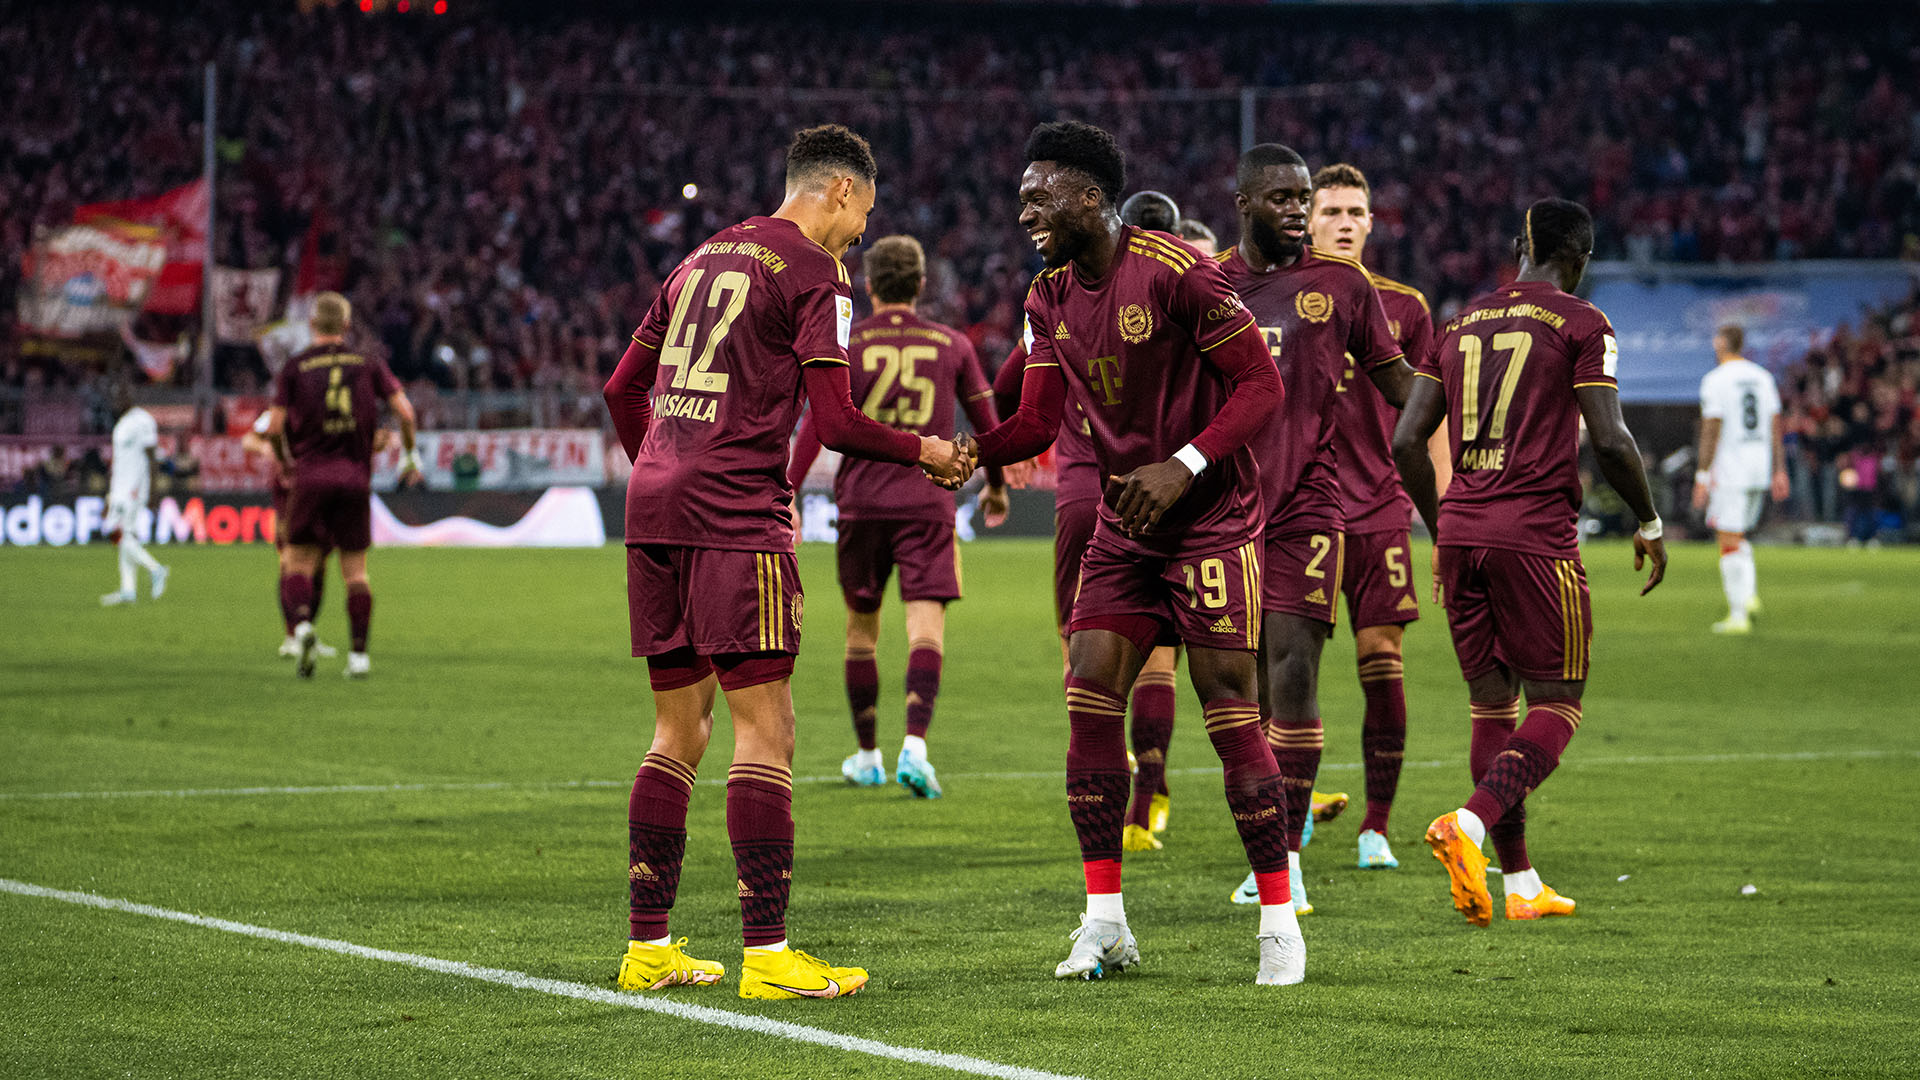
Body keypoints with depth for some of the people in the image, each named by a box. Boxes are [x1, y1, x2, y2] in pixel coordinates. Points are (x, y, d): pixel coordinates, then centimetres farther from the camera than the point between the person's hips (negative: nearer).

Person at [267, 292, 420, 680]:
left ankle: (302, 624, -22)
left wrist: (286, 455, 17)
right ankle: (359, 654, 1)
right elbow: (405, 411, -2)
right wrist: (411, 454, 13)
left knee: (298, 564, 6)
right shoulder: (368, 364, 6)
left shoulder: (295, 367, 2)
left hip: (311, 476, -1)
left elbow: (275, 427, -3)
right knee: (355, 571, 9)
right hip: (356, 478, 1)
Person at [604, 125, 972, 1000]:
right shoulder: (814, 273, -3)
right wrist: (925, 454, 5)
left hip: (654, 507, 8)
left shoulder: (703, 260, 20)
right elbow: (834, 422, -10)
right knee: (765, 732, -6)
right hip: (737, 519, -8)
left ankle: (647, 945, 14)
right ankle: (767, 955, -10)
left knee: (679, 731, 13)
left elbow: (622, 388, 23)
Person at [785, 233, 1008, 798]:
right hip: (927, 501, -1)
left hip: (862, 501, 1)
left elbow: (815, 428, -4)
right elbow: (986, 420, 13)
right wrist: (996, 484, 29)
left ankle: (867, 756, 22)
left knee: (861, 629, 14)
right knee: (926, 625, -6)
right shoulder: (951, 345, 5)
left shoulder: (846, 345, 1)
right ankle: (915, 747, -25)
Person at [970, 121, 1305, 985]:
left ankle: (1279, 921, 3)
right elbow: (1037, 421, 6)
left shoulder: (1176, 273, -17)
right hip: (1124, 522, 7)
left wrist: (1183, 467, -24)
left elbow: (1261, 384, -15)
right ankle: (1104, 922, 2)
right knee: (1089, 695, -4)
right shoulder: (1050, 297, 5)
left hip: (1212, 517, -7)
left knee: (1230, 713, -7)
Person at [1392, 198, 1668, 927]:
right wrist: (1650, 524, 5)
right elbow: (1609, 441, -10)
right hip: (1536, 533, -6)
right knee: (1555, 705, 1)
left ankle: (1520, 884, 14)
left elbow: (1407, 441, 11)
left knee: (1492, 703, 12)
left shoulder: (1461, 325, 15)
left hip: (1461, 533, 6)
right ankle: (1469, 824, -23)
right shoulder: (1580, 324, -2)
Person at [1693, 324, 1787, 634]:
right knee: (1736, 535, 22)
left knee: (1729, 541, -2)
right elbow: (1776, 428, 10)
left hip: (1728, 472, -7)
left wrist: (1702, 477, -10)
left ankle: (1738, 615, -4)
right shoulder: (1762, 378, 10)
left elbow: (1711, 431, -13)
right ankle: (1748, 593, 5)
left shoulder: (1716, 381, -10)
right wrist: (1779, 472, 14)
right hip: (1759, 470, 7)